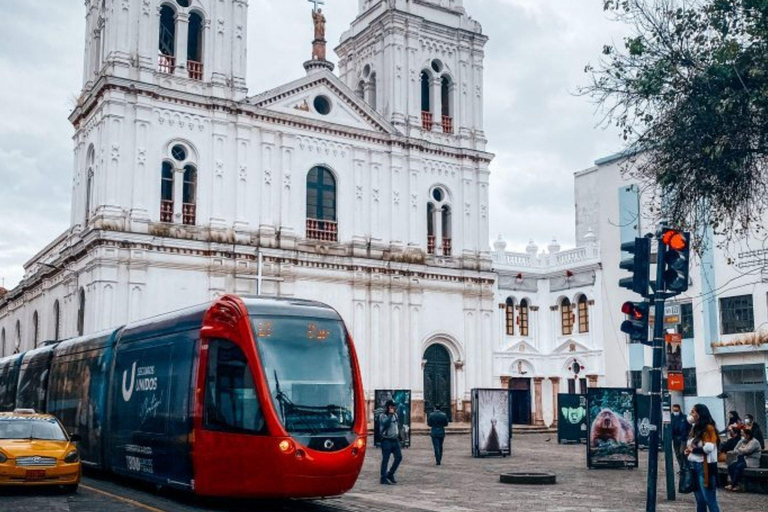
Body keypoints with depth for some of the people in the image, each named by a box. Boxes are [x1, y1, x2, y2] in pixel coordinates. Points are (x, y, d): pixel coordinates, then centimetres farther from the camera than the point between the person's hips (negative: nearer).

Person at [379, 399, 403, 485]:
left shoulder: (395, 415, 14)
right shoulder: (382, 416, -7)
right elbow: (386, 424, -24)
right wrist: (390, 415, -21)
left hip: (395, 440, 7)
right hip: (386, 440, -7)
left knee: (399, 457, 2)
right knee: (385, 460, -3)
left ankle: (390, 474, 17)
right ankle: (383, 478, 3)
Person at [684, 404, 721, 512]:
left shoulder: (709, 428, -9)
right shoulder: (695, 428, 15)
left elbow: (708, 448, -21)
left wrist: (693, 450, -8)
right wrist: (687, 450, 5)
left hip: (705, 468, -8)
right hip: (693, 467, 8)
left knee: (709, 500, -7)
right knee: (700, 500, 12)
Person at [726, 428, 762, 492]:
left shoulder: (754, 442, -10)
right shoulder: (743, 441, 17)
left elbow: (746, 451, -22)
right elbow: (735, 449, 13)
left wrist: (740, 449, -2)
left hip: (751, 461, -8)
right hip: (743, 459, 8)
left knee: (738, 467, -32)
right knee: (731, 466, -18)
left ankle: (732, 485, -26)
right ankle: (735, 485, -22)